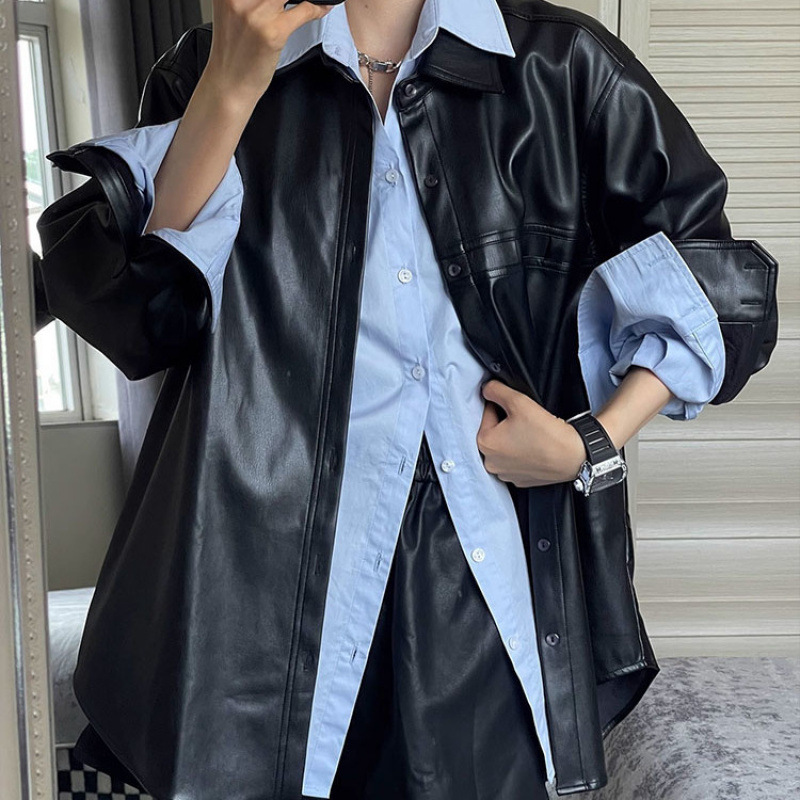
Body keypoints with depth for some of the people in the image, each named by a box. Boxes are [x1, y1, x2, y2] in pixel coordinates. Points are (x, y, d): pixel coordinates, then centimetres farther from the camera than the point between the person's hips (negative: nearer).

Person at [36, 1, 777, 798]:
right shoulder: (211, 67, 6)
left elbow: (701, 295, 10)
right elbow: (151, 304, -9)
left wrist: (590, 446, -2)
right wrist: (232, 86, -17)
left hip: (474, 558, 1)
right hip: (277, 541, 0)